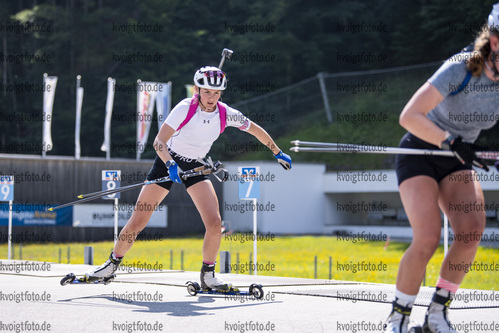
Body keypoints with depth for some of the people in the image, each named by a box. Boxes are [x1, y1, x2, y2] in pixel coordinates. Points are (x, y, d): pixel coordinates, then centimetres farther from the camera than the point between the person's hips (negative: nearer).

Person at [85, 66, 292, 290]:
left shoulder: (226, 114, -12)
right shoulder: (185, 108, -22)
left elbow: (255, 130, 6)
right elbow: (159, 141, -25)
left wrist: (278, 153, 13)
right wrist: (171, 165, -42)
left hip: (196, 168, 3)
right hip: (167, 162, -3)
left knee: (214, 223, -17)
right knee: (137, 222, -4)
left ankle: (207, 274, 3)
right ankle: (113, 263, 19)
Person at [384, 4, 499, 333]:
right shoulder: (461, 69, -26)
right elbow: (409, 116, -31)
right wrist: (452, 141, -39)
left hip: (458, 161, 5)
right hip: (420, 154, -5)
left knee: (472, 229, -19)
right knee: (427, 240, -21)